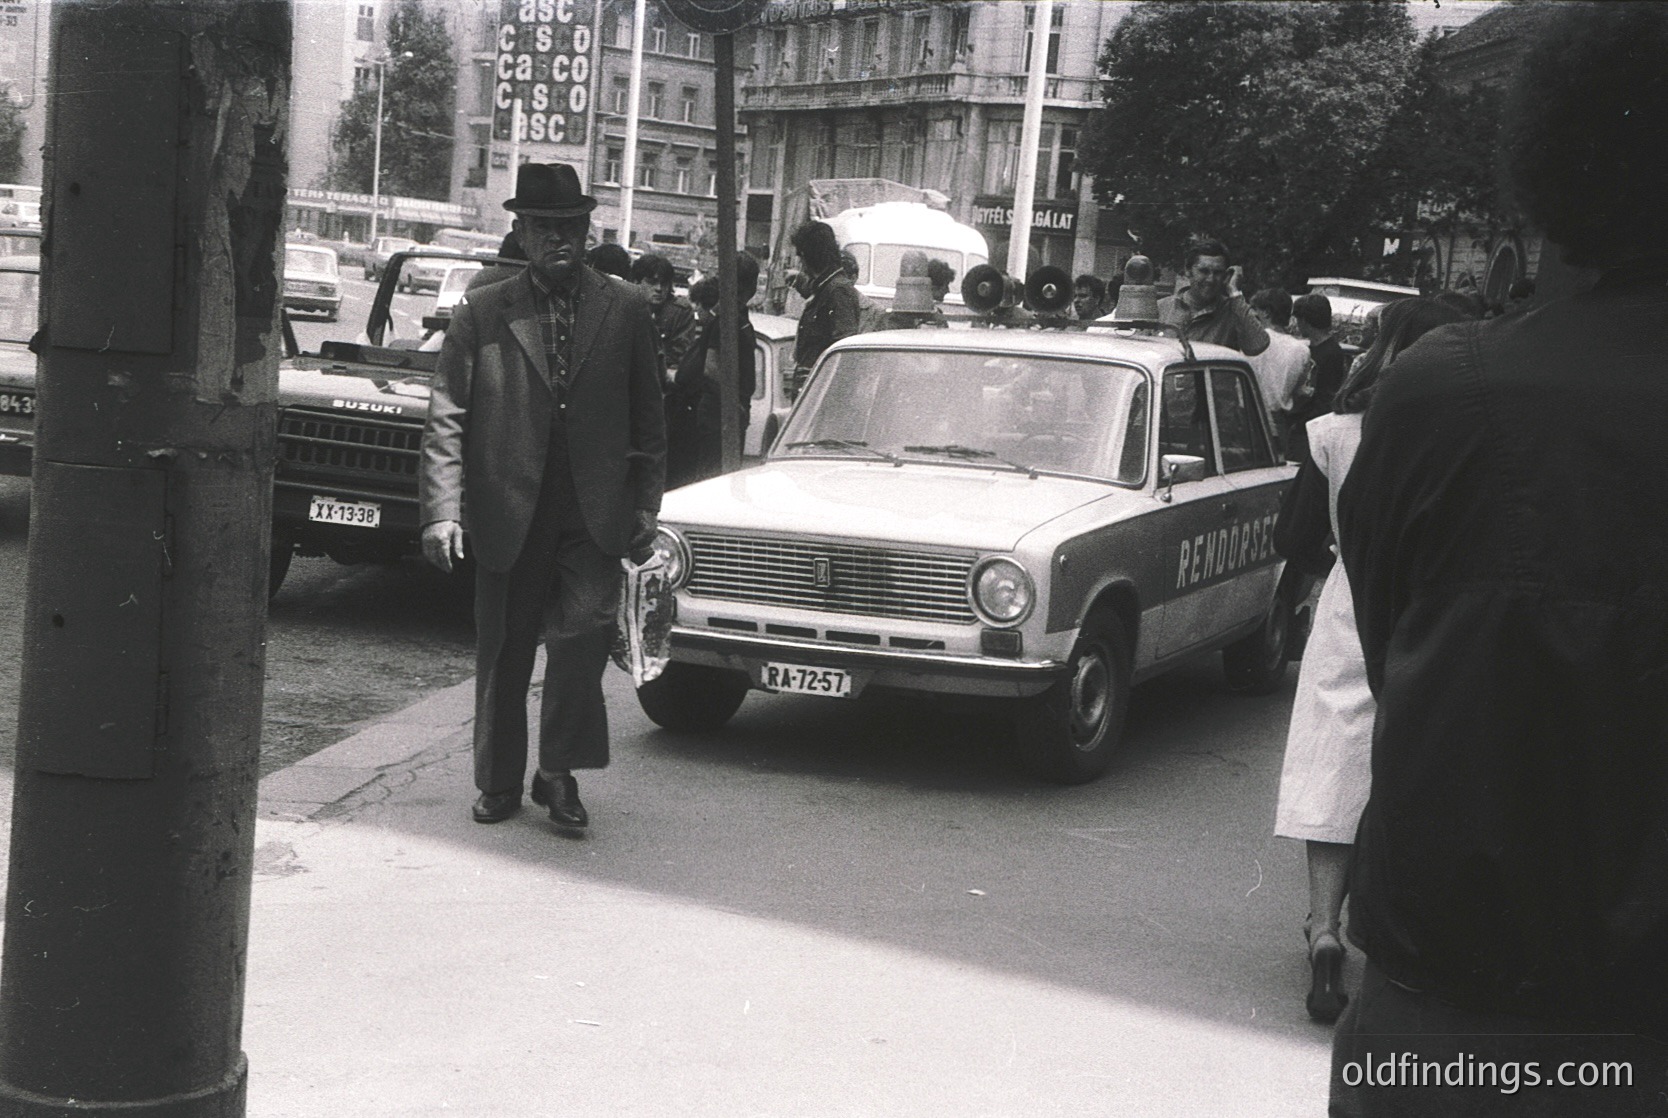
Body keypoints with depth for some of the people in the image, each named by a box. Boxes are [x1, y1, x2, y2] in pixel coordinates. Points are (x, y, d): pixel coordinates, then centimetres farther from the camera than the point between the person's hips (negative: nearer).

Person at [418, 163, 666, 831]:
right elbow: (446, 419, 0)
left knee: (584, 630, -16)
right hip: (509, 513, 1)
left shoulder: (626, 311, 7)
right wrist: (442, 511, -10)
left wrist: (644, 506, 4)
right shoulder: (481, 315, 4)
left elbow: (648, 419, 10)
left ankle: (559, 772, 1)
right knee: (502, 653, 8)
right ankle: (499, 784, 24)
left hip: (595, 515, 0)